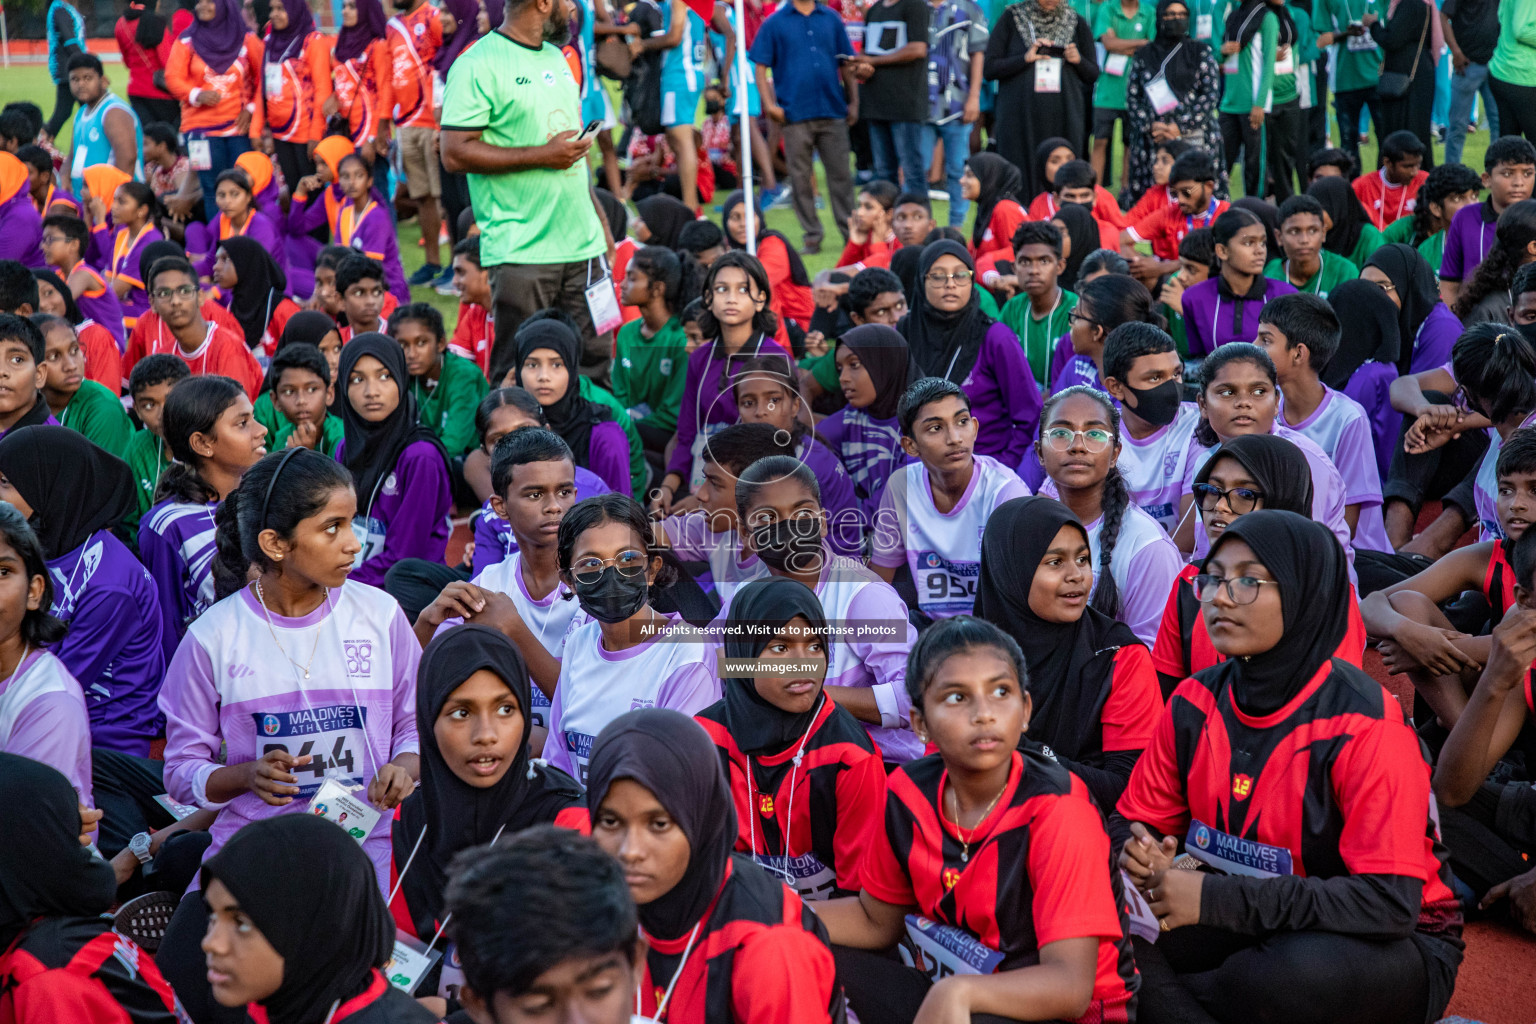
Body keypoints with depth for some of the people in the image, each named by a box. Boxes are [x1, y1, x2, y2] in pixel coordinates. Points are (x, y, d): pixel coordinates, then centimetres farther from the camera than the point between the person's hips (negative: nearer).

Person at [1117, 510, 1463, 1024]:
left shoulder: (1361, 723, -21)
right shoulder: (1195, 702, -3)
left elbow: (1389, 902, -27)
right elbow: (1135, 819, 8)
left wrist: (1216, 898, -30)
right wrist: (1140, 857, -19)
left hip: (1390, 943, -4)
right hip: (1257, 926, 4)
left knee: (1303, 969, -37)